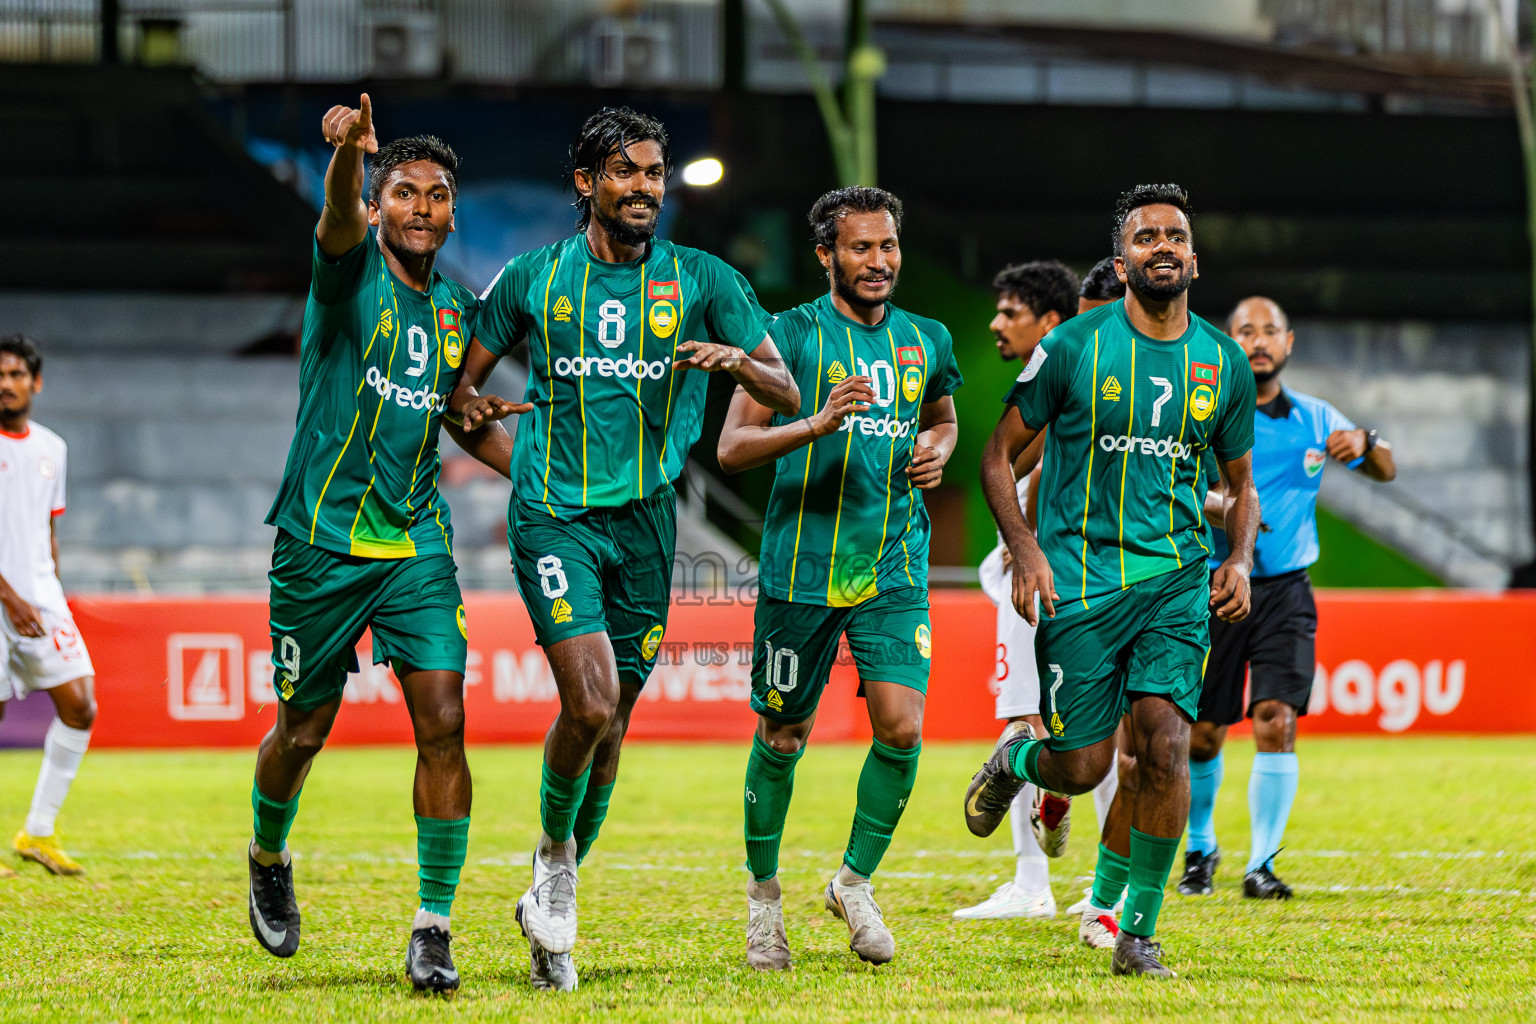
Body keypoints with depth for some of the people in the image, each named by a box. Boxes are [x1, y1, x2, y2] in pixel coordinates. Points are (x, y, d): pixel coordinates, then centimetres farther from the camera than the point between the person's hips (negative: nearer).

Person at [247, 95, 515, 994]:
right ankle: (269, 863, 38)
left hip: (418, 542, 4)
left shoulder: (458, 307, 10)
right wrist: (350, 148, -53)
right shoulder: (351, 269, -6)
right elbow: (340, 214, -31)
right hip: (322, 541, -3)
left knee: (443, 725, -10)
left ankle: (435, 926, -3)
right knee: (303, 732, 8)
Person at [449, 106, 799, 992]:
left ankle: (551, 899, 24)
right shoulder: (533, 279, 5)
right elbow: (466, 380, 14)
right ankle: (555, 858, 6)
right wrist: (472, 407, -10)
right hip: (554, 514, -2)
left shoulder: (703, 281, 5)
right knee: (591, 701, -19)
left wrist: (738, 360, -19)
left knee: (610, 723, 7)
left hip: (646, 519, 2)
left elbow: (788, 396, 2)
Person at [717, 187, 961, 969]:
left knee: (901, 727, -12)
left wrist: (937, 452, 7)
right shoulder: (792, 334, -4)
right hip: (801, 567, -3)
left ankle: (855, 881, 10)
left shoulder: (926, 341, 10)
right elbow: (732, 447, -9)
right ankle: (763, 894, 26)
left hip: (895, 569, 3)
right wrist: (817, 424, -23)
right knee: (782, 734, 7)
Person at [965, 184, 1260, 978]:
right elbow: (999, 455, 4)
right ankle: (1015, 757, 34)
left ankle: (1138, 931, 0)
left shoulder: (1223, 362, 7)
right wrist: (1024, 548, -9)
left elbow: (1242, 486, 19)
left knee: (1164, 746, -14)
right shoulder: (1074, 347, -3)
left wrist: (1240, 560, 1)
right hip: (1080, 576, -2)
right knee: (1082, 769, -4)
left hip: (1177, 580, 2)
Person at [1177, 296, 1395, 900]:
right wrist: (1216, 511, -26)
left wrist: (1363, 444, -10)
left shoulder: (1313, 418, 8)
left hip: (1284, 593, 1)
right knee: (1201, 735, 3)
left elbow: (1385, 471, 13)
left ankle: (1261, 865, -6)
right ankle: (1200, 847, 28)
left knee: (1276, 722, -14)